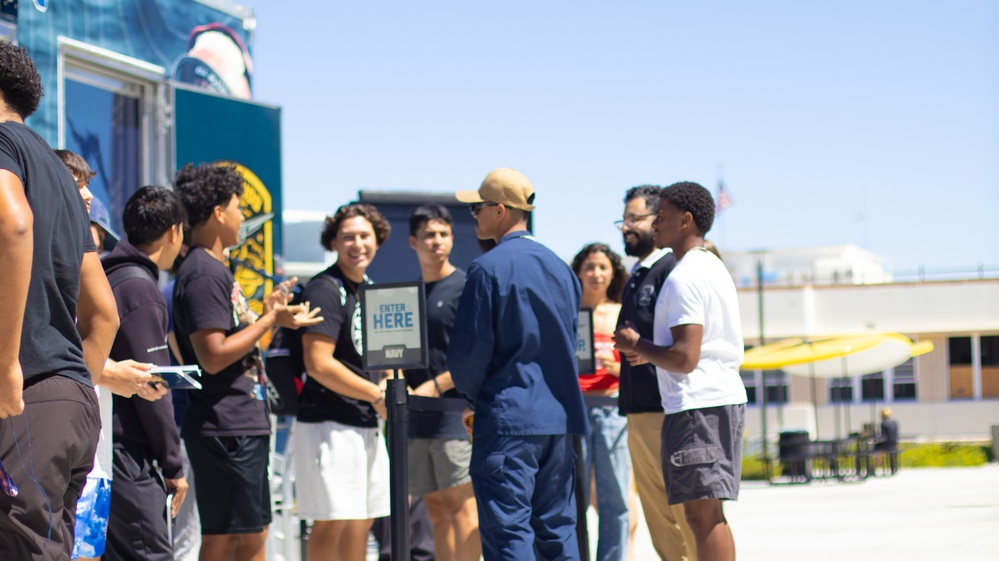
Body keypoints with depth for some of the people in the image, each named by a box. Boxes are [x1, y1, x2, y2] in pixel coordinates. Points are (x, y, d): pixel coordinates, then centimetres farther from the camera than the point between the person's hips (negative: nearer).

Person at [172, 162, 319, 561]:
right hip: (225, 428, -11)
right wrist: (269, 320, -15)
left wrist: (266, 313, 17)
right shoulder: (203, 273, -15)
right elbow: (213, 356, -22)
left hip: (244, 425, 11)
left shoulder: (214, 268, 18)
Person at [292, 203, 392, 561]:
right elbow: (319, 364, -20)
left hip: (366, 424, 9)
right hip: (329, 423, -9)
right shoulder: (325, 289, -12)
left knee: (363, 518, 12)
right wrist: (377, 395, -14)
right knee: (332, 521, -8)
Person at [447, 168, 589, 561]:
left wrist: (472, 394, 7)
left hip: (507, 419, -7)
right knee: (557, 529, 11)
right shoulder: (560, 268, 11)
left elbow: (469, 348, -10)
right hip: (559, 417, 7)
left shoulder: (489, 268, -11)